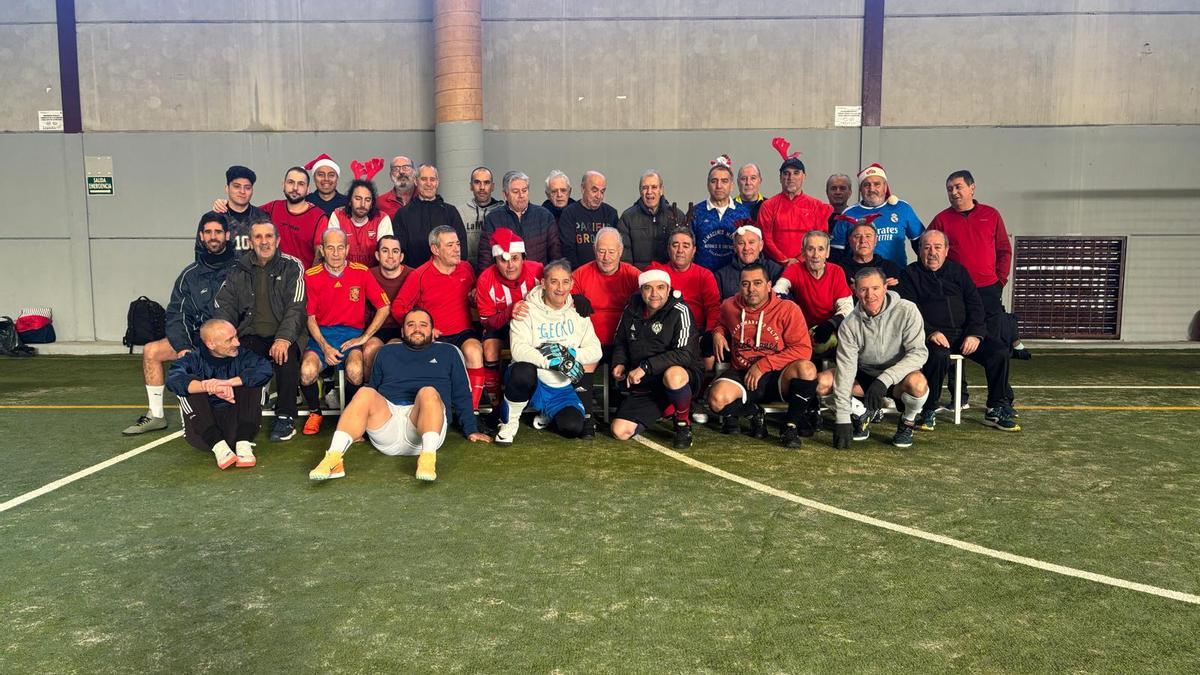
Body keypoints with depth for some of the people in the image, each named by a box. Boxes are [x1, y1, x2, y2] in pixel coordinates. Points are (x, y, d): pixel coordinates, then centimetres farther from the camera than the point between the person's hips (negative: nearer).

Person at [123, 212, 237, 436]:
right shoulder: (190, 275, 10)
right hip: (196, 339, 5)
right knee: (151, 351, -9)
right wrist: (183, 347, -9)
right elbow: (176, 314, 7)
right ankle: (156, 415, 3)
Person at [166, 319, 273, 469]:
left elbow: (265, 369, -18)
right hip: (203, 433, -1)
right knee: (192, 384, -19)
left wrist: (228, 382, -29)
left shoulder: (242, 355, 3)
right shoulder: (195, 359, -1)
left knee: (250, 382, -15)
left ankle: (243, 445, -25)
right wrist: (211, 388, -36)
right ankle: (218, 447, -28)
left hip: (236, 426, 1)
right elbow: (173, 379, -22)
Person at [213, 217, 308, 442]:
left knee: (287, 355, -35)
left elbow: (296, 308, -10)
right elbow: (223, 306, 8)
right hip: (251, 336, 3)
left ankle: (285, 417, -21)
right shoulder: (239, 270, 13)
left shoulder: (291, 267, 1)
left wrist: (284, 338, -26)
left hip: (283, 336, -3)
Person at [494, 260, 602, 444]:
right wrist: (553, 361, -30)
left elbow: (595, 351, 1)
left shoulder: (577, 312, 7)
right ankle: (509, 421, -9)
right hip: (530, 381, -4)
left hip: (561, 389, 4)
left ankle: (546, 415, 20)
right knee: (524, 370, -39)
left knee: (573, 428, -19)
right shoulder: (527, 309, -8)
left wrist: (569, 353, -16)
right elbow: (518, 350, -22)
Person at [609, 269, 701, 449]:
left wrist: (645, 367, -27)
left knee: (673, 375, -43)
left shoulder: (679, 311, -12)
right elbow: (620, 342, 23)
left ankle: (683, 423, -10)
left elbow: (684, 354, -23)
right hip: (643, 387, 5)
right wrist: (619, 363, 2)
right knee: (620, 432, -12)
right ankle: (665, 410, 17)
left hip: (681, 377, -5)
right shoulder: (631, 310, 6)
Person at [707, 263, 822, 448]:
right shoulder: (729, 307, 4)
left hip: (777, 377, -2)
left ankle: (791, 426, -13)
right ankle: (753, 413, 5)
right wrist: (718, 333, 4)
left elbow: (803, 349, -13)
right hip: (742, 375, 2)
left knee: (806, 369, -35)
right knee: (717, 400, -30)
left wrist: (763, 365, -17)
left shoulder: (787, 309, -8)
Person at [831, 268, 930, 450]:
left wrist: (884, 379, -34)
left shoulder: (906, 311, -18)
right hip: (864, 375, 2)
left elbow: (918, 352, -21)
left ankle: (907, 421, -2)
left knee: (917, 383, -37)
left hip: (899, 376, -2)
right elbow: (845, 369, -19)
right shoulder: (849, 324, -15)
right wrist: (842, 418, -25)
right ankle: (864, 413, 7)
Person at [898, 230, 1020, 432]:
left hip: (964, 333, 4)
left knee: (999, 350, -19)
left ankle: (996, 410, -6)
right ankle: (928, 411, -20)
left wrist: (975, 334, -6)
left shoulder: (958, 271, 19)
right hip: (931, 335, -4)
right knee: (939, 356, -37)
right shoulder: (911, 275, 9)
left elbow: (975, 305, 12)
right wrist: (930, 332, -20)